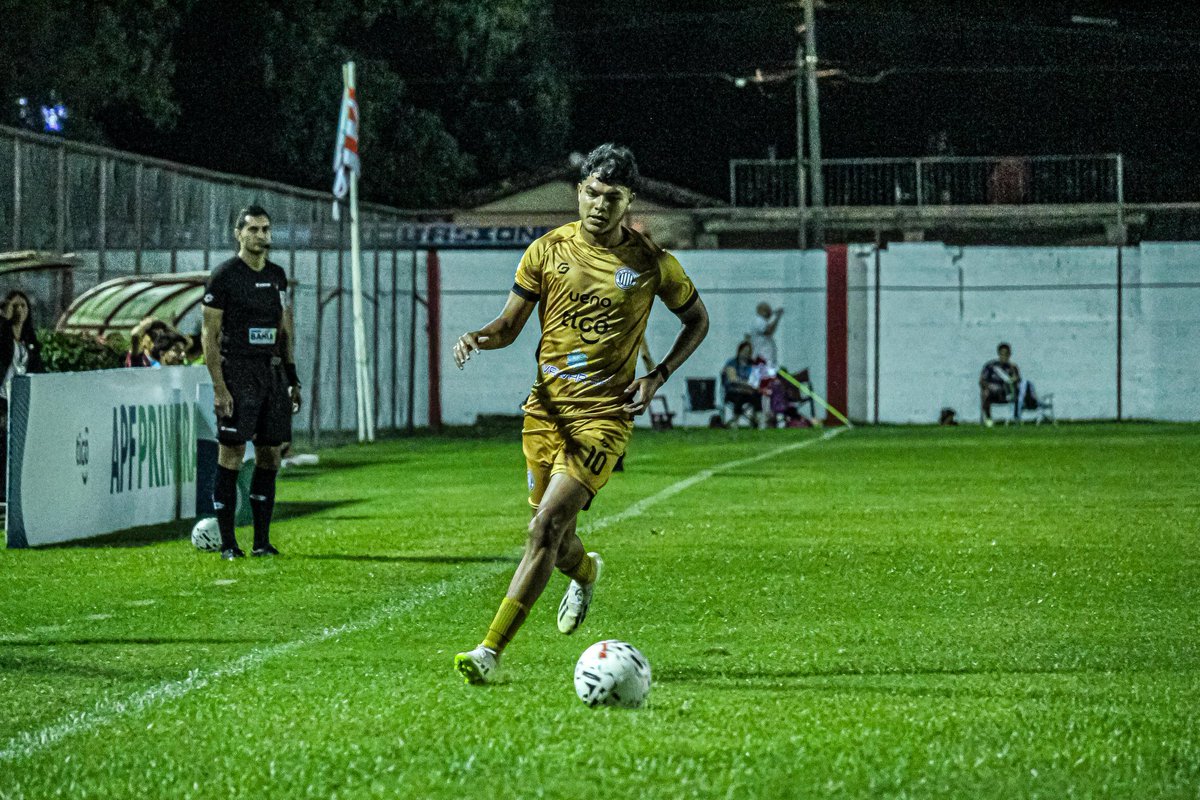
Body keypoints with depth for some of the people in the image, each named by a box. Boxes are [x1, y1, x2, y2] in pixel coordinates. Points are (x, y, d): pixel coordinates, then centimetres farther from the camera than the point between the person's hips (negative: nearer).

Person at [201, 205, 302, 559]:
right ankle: (227, 543, -3)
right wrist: (219, 387, -14)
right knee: (231, 455, -6)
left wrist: (292, 379, 14)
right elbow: (209, 335, -7)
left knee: (270, 456, 5)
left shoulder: (277, 275, 14)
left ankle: (262, 540, 10)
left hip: (272, 371, 6)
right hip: (237, 372, -6)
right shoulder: (224, 275, -5)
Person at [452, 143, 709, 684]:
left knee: (546, 528, -17)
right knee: (555, 539, 11)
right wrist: (480, 337, -15)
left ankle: (491, 650, -16)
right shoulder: (548, 250, 2)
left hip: (604, 415, -3)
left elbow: (697, 320, 11)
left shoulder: (651, 262, -3)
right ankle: (585, 572, 51)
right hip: (546, 409, 4)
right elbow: (511, 325, 8)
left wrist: (659, 376, -2)